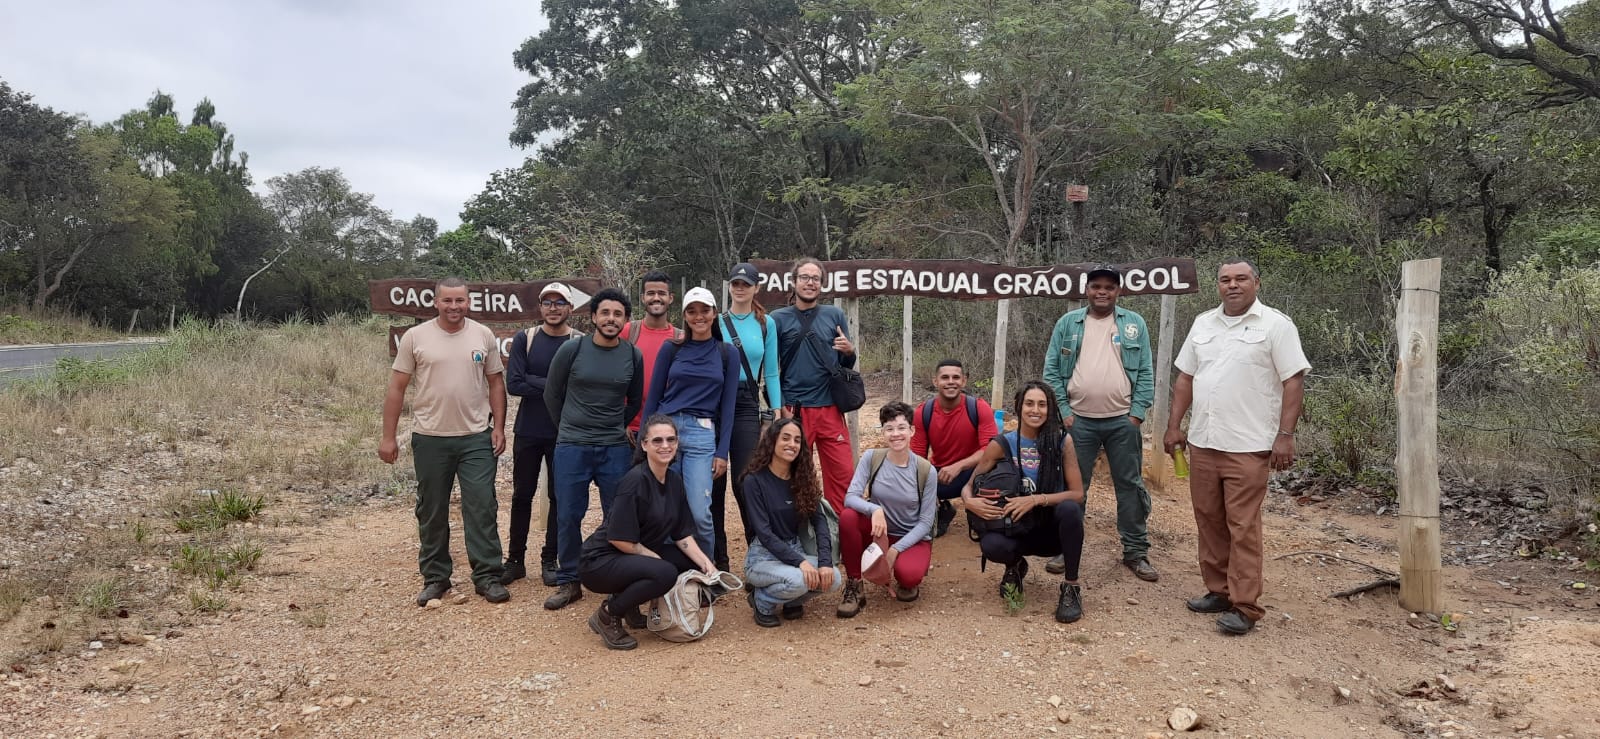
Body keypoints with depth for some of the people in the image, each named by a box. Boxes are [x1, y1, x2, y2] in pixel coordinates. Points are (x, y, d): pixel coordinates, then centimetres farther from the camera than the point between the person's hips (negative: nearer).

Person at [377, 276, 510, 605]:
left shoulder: (483, 335, 1)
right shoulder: (415, 337, -3)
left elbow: (496, 383, 7)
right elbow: (396, 388, 0)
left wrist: (499, 427, 0)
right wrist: (388, 437, -2)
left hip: (476, 438, 0)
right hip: (430, 439, 0)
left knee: (481, 508, 1)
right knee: (432, 512, 10)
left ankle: (487, 576, 10)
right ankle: (435, 577, 23)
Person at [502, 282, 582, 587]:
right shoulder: (524, 340, 0)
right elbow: (513, 383, -10)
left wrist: (535, 384, -16)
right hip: (528, 432, 1)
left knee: (559, 497, 7)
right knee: (522, 496, 10)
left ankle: (549, 561, 19)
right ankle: (515, 560, 21)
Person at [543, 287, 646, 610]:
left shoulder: (633, 356, 0)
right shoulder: (571, 350, -5)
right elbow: (552, 395, 6)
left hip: (616, 449, 1)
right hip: (572, 448, -1)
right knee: (568, 516, 4)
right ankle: (568, 582, 17)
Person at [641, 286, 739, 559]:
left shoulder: (726, 353, 8)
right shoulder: (671, 348, 8)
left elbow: (727, 405, 6)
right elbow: (653, 396, 9)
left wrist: (722, 452, 0)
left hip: (702, 435, -1)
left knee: (700, 513, -10)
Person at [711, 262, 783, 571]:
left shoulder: (766, 324, 8)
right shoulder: (716, 321, 7)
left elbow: (771, 373, 8)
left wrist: (776, 413, 1)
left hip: (748, 406, -1)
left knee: (745, 482, -5)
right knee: (713, 482, 2)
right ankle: (717, 557, 12)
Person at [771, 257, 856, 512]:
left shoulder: (835, 315, 9)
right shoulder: (778, 318, 3)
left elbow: (846, 364, 15)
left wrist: (849, 351, -8)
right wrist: (781, 408, -4)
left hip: (830, 408, 2)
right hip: (794, 411, -2)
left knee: (843, 472, 0)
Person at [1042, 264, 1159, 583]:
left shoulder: (1135, 324, 4)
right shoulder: (1068, 323, 4)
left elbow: (1146, 373, 3)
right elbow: (1052, 370, 2)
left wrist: (1137, 413, -5)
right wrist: (1063, 412, -5)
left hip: (1122, 421, 0)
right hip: (1078, 421, 0)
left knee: (1131, 487, 7)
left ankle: (1136, 552, 18)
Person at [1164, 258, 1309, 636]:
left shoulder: (1276, 325, -5)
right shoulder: (1203, 324, 12)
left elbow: (1293, 382, -8)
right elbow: (1185, 378, 15)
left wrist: (1285, 436, -14)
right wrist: (1174, 426, 11)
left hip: (1249, 446, -6)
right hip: (1202, 442, 6)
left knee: (1243, 527, -4)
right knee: (1209, 521, 11)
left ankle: (1244, 607, 2)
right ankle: (1219, 591, 24)